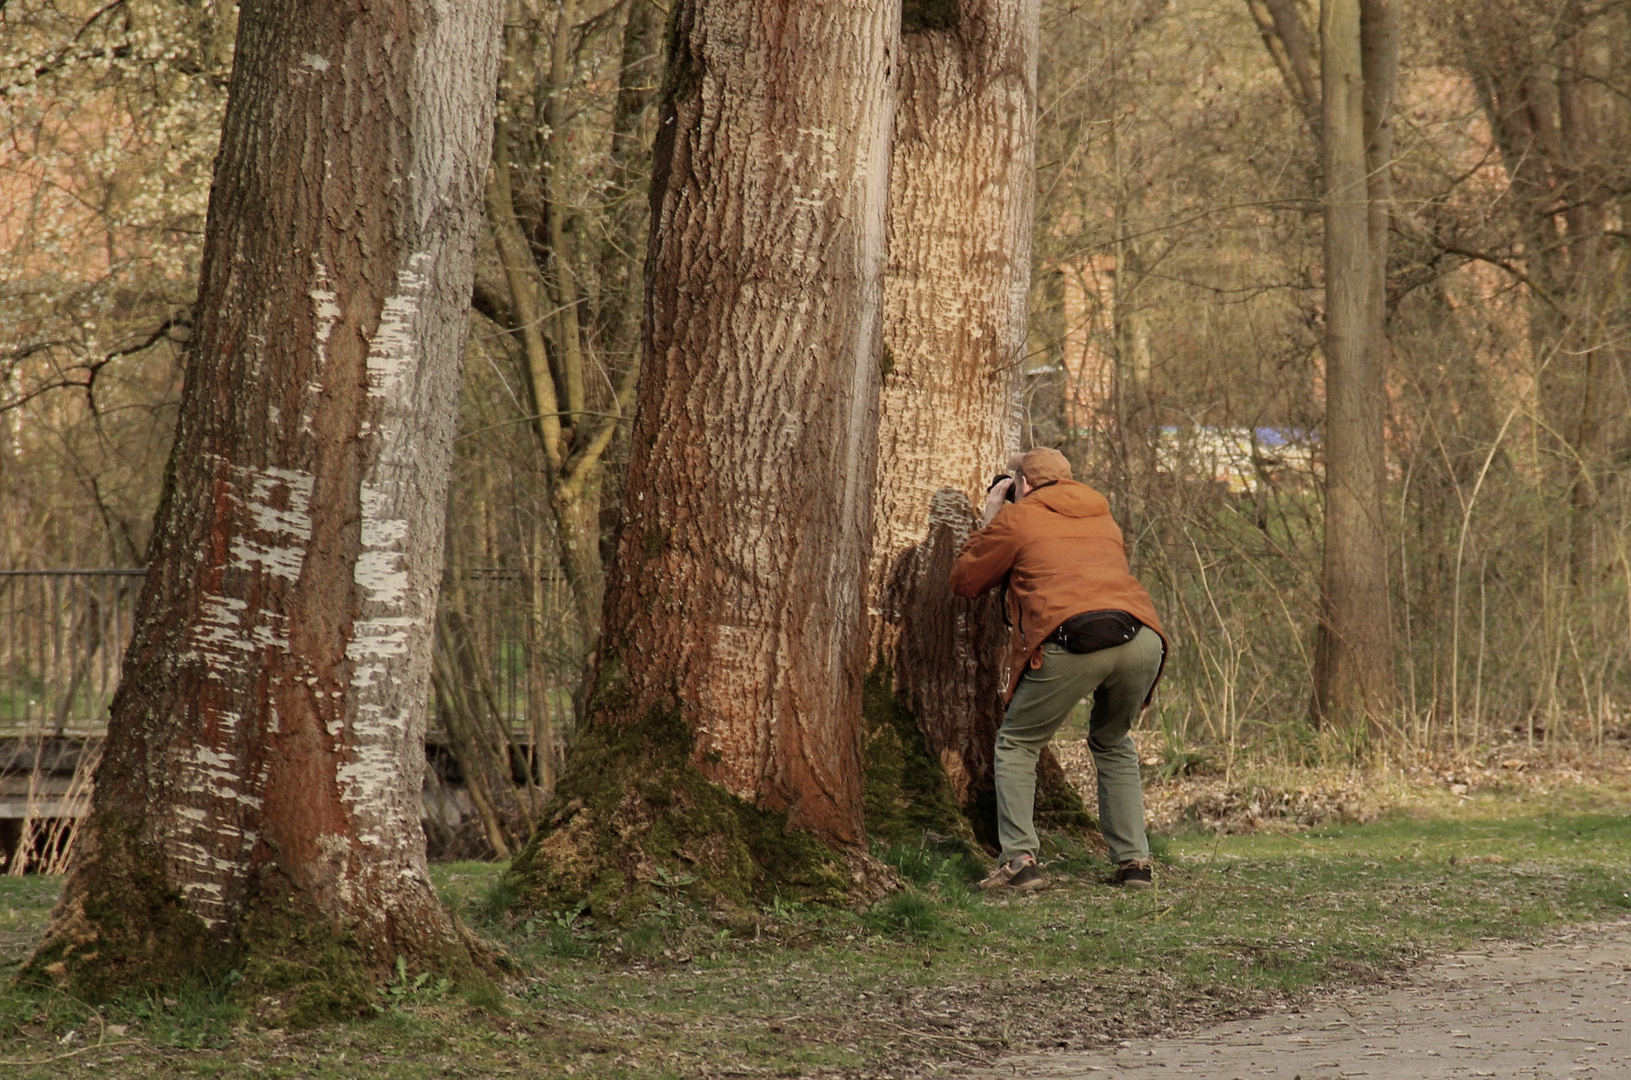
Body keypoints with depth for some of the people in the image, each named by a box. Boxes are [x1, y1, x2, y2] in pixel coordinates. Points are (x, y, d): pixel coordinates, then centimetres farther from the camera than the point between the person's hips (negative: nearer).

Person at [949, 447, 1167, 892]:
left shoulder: (1017, 518, 17)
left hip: (1073, 641, -5)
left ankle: (1019, 859, -2)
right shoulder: (1102, 517, 32)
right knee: (1113, 743, 28)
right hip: (1141, 636, 5)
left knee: (1017, 743, 14)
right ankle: (1134, 860, 19)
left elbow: (964, 580, 24)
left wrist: (989, 522, 39)